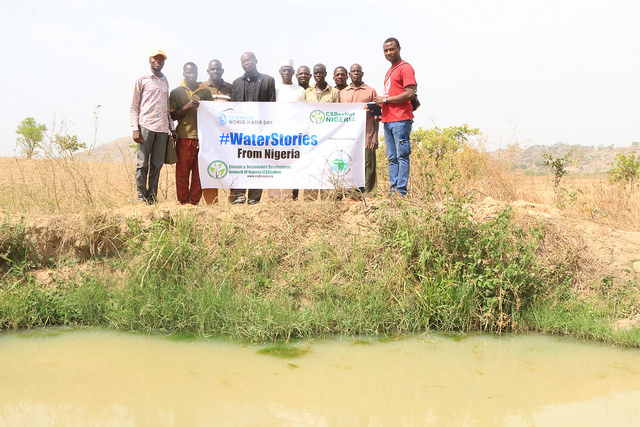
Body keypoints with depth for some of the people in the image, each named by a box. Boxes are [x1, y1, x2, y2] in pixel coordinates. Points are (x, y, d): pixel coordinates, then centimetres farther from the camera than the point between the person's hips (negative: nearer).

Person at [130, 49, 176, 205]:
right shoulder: (141, 79, 6)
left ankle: (152, 197, 8)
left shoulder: (165, 81, 21)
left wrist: (172, 127, 18)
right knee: (143, 164, -3)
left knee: (157, 164, 3)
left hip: (162, 128, 4)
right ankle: (142, 197, 3)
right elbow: (134, 106, 2)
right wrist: (135, 129, -8)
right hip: (146, 126, -4)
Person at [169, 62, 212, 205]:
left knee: (200, 171, 0)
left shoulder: (206, 91, 14)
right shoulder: (176, 92, 9)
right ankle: (183, 201, 3)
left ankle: (195, 201, 7)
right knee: (182, 170, -4)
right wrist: (186, 108, -11)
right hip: (184, 137, -2)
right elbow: (172, 115, 5)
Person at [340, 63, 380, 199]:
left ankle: (367, 195, 0)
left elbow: (376, 116, 4)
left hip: (366, 137, -2)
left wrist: (375, 137, -5)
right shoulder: (342, 93, 16)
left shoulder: (371, 91, 8)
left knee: (368, 167, -4)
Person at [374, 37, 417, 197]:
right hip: (387, 119, 9)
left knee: (402, 156, -8)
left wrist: (385, 99, -10)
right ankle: (392, 189, 11)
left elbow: (410, 94, -15)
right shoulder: (390, 71, 24)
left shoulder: (405, 68, -4)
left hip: (401, 119, -9)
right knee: (392, 158, 9)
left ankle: (401, 191, -8)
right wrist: (380, 106, 10)